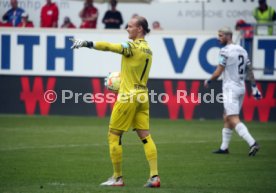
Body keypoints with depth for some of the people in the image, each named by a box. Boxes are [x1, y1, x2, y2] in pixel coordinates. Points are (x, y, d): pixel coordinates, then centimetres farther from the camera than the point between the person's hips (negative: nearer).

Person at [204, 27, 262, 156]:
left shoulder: (226, 51, -12)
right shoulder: (242, 51, 13)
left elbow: (218, 73, -11)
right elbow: (249, 71, 15)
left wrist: (208, 81, 6)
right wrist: (254, 88, 18)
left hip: (230, 89, -9)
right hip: (241, 88, 9)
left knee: (233, 120, -13)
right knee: (227, 118, 17)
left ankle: (252, 143, -26)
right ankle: (224, 147, 22)